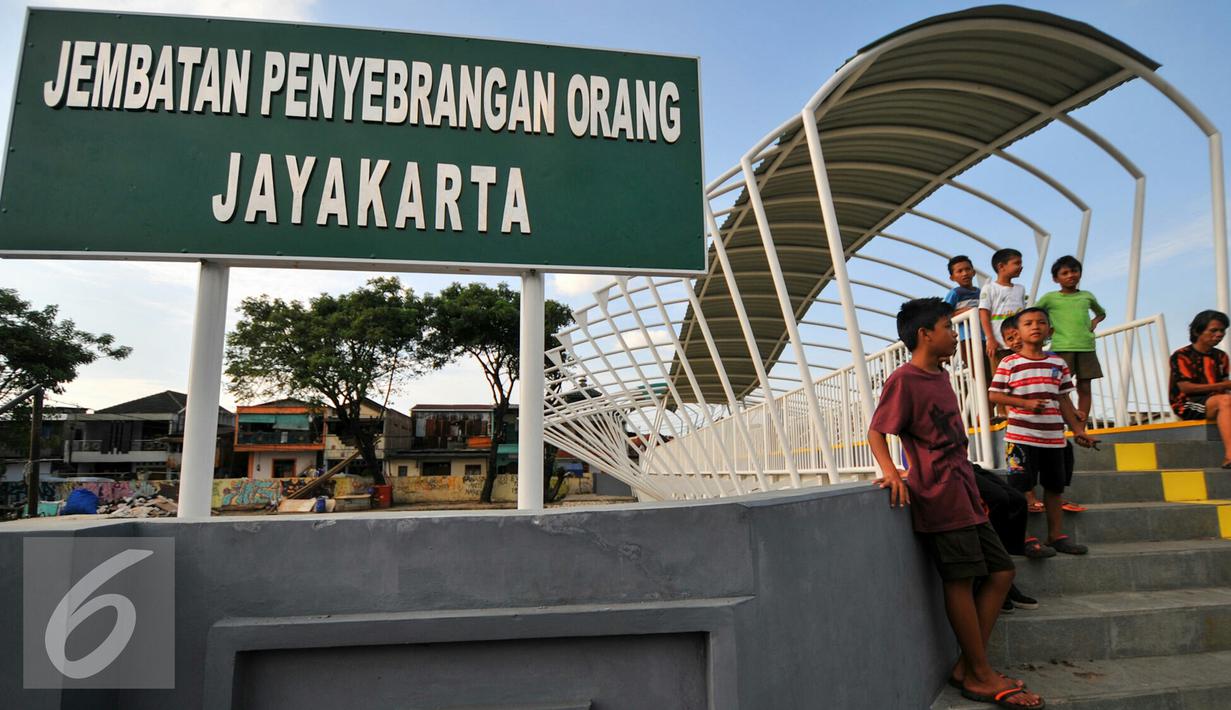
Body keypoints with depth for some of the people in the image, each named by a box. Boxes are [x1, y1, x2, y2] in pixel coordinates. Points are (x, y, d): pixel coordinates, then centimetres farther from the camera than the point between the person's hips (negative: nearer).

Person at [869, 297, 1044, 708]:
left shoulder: (940, 377, 16)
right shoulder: (904, 380, -10)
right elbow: (876, 432, -13)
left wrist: (971, 488, 20)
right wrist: (891, 471, -29)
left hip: (962, 492, 10)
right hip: (940, 496, -10)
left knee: (1001, 571, 12)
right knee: (960, 580, -3)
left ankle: (967, 667, 16)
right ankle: (981, 676, 9)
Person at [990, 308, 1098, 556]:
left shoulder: (1058, 363, 10)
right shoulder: (1009, 363, -4)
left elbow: (1063, 400, 14)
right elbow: (995, 395, -7)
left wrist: (1078, 429, 11)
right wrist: (1025, 403, -19)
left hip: (1053, 436, 5)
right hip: (1021, 435, -5)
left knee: (1055, 486, 13)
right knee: (1021, 487, -2)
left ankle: (1056, 534, 26)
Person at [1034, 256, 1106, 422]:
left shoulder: (1087, 296, 15)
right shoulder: (1050, 298, 4)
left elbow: (1101, 313, 32)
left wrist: (1095, 321, 11)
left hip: (1086, 347, 3)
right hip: (1062, 348, -3)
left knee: (1084, 388, 2)